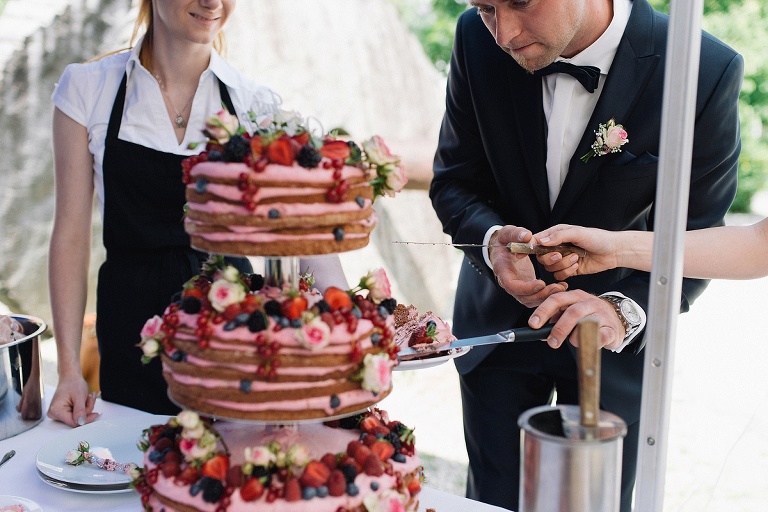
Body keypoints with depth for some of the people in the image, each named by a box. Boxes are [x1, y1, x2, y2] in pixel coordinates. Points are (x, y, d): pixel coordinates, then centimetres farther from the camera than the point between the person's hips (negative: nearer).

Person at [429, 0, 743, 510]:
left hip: (616, 342, -1)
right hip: (498, 323, 2)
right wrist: (491, 240, -27)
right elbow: (452, 181, -5)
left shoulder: (707, 71, -23)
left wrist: (625, 312, -34)